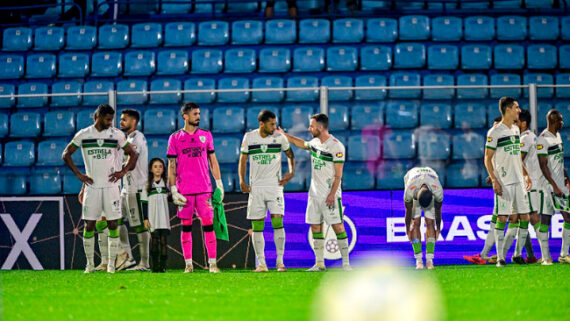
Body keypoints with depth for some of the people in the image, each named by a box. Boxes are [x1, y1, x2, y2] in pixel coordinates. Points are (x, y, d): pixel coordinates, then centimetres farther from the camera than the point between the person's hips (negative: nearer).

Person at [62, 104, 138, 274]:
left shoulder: (117, 134, 4)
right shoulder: (83, 135, 3)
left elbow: (133, 154, 12)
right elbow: (66, 155, 11)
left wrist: (123, 171, -2)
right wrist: (78, 174, 3)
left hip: (111, 185, 0)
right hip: (92, 186, 0)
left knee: (112, 224, -2)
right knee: (89, 225, 0)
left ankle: (111, 263, 3)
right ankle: (90, 263, 8)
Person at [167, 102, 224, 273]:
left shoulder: (206, 136, 10)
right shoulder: (175, 138, 5)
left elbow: (213, 161, 14)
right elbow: (171, 166, 5)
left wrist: (219, 184, 7)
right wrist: (173, 190, -2)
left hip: (204, 188, 1)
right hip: (184, 190, -1)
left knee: (208, 224, -4)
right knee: (186, 226, 2)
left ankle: (212, 263, -3)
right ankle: (188, 264, 7)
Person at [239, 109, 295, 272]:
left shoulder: (280, 137, 1)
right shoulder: (249, 137, 3)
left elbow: (290, 155, 15)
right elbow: (243, 160, 11)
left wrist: (291, 173, 0)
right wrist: (242, 181, 0)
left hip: (275, 185, -1)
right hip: (256, 187, 1)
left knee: (277, 221, -13)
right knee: (257, 226, 0)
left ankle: (280, 261, -7)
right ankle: (261, 263, 5)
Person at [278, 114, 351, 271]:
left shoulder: (336, 146, -13)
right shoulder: (315, 143, 9)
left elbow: (338, 175, -14)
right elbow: (302, 144, 34)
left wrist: (332, 194, -20)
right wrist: (284, 135, 35)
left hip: (330, 194, -8)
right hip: (315, 193, 8)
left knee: (338, 226, -8)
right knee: (315, 227, 6)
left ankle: (346, 263, -7)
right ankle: (319, 263, 11)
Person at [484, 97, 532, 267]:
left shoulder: (516, 130, 14)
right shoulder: (495, 132, -8)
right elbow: (487, 158, -7)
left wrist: (526, 175, 18)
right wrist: (494, 180, -15)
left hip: (518, 180, 7)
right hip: (503, 182, -7)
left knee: (523, 217, 5)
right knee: (502, 218, -7)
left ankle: (504, 251, 15)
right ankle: (500, 257, -1)